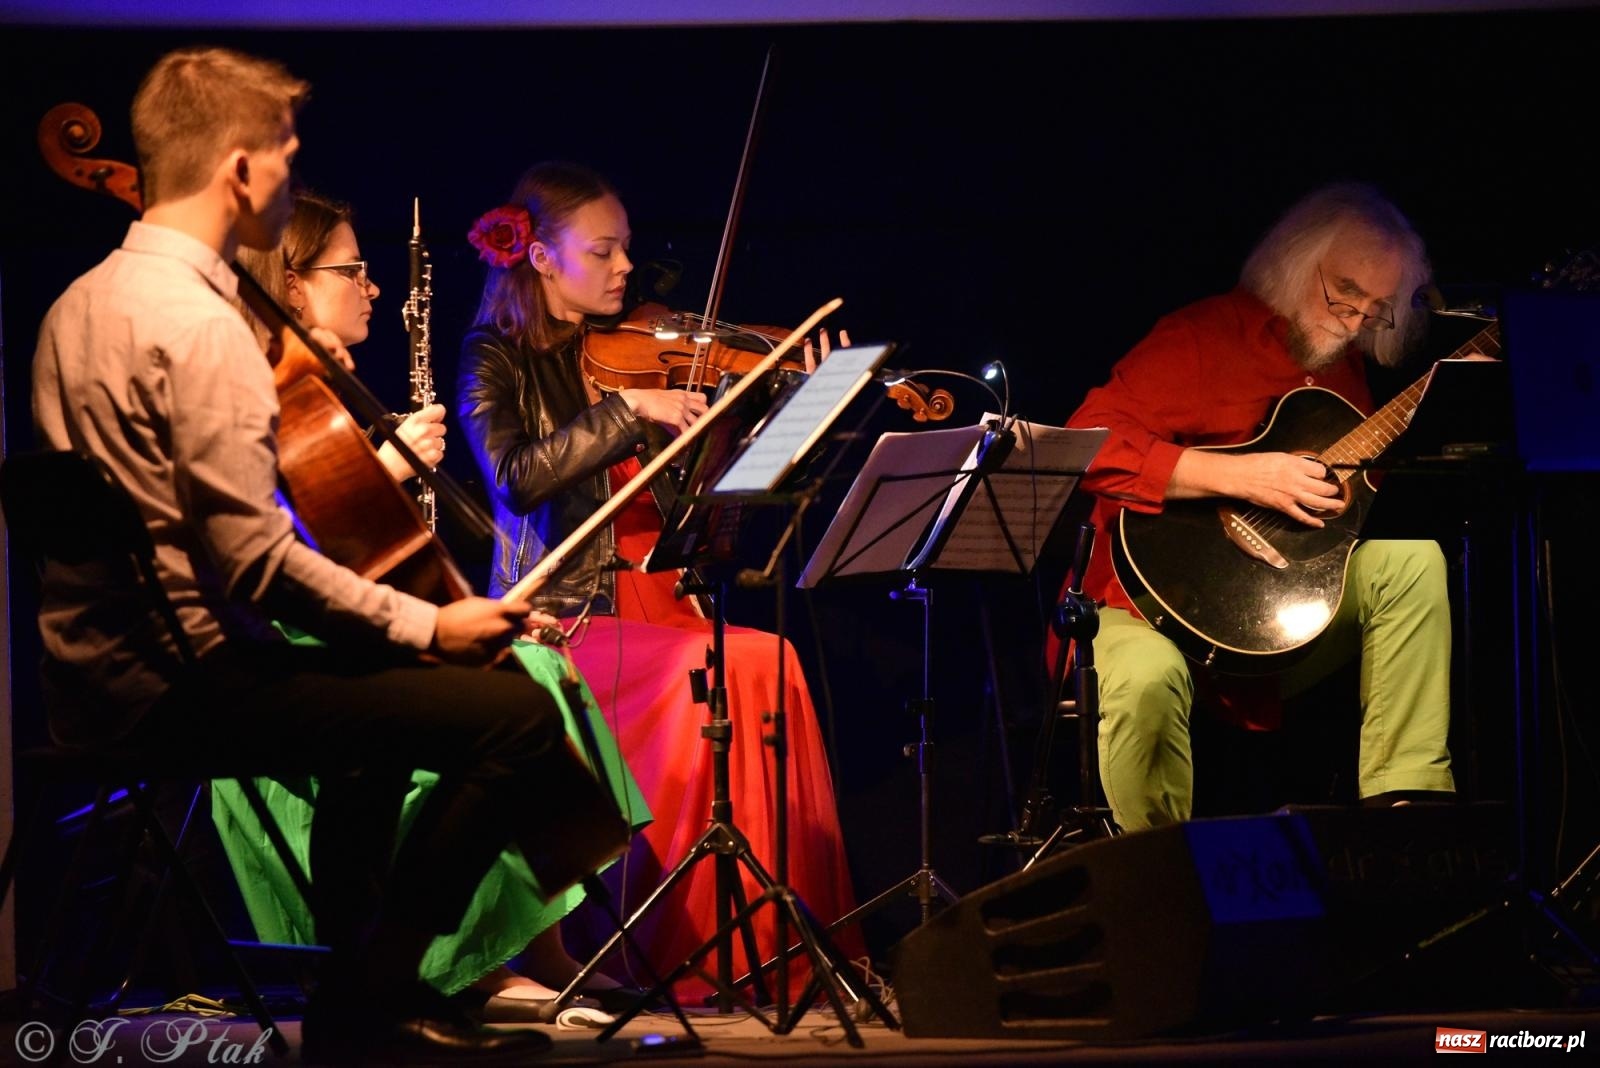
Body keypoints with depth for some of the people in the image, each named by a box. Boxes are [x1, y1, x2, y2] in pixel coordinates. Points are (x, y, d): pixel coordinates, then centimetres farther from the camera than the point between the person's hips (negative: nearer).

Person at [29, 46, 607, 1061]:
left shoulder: (80, 305, 14)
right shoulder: (199, 323, -18)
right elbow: (253, 555, -23)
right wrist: (426, 625, -14)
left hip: (96, 670, 11)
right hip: (179, 680, -11)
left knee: (370, 677, 35)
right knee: (516, 712, -16)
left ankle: (358, 970, 38)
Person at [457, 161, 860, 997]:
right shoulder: (498, 360, 3)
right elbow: (517, 478, -16)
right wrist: (629, 409, -21)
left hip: (655, 607, 5)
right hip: (558, 618, -5)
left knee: (768, 663, -26)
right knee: (713, 672, -31)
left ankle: (781, 939, -27)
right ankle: (672, 949, -24)